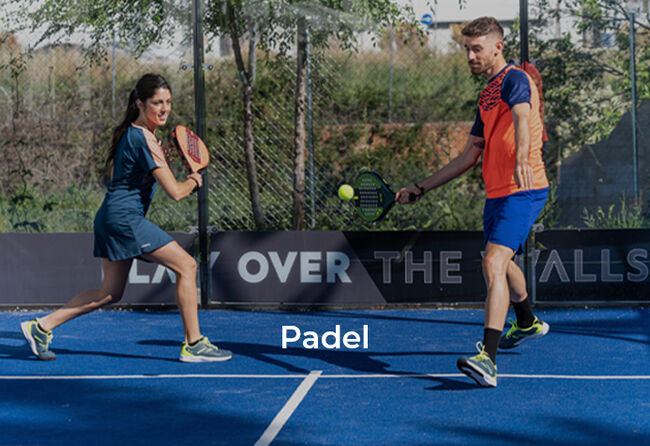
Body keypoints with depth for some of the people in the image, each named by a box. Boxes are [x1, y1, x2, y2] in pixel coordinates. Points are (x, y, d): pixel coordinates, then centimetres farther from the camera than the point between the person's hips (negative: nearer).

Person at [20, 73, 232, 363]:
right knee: (186, 265, -9)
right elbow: (175, 192, -18)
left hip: (112, 217, 10)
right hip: (124, 218, -10)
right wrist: (193, 181, 4)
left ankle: (40, 327, 18)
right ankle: (193, 344, -5)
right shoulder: (143, 139, -16)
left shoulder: (131, 133, 14)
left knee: (110, 293, 15)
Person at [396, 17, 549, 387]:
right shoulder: (486, 96, 19)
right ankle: (528, 322, 54)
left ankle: (488, 359, -30)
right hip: (496, 192, 10)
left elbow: (522, 118, -31)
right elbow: (470, 156, 23)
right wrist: (421, 188, 23)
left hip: (523, 191, -10)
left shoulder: (515, 79, -8)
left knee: (494, 264, -23)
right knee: (500, 264, 26)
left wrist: (522, 158, -52)